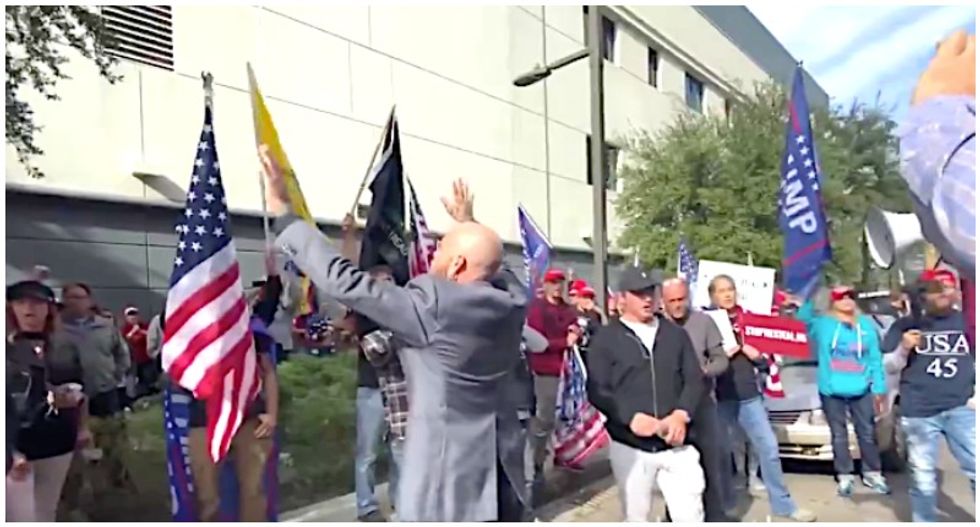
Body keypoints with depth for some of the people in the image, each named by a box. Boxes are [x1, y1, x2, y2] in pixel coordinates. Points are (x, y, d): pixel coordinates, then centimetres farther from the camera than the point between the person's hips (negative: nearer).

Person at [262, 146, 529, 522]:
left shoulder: (433, 304, -20)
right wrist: (468, 224, 38)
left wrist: (283, 213, -12)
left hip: (450, 477, -8)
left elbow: (345, 282, -19)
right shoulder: (511, 298, 0)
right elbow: (487, 262, 24)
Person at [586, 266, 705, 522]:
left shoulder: (676, 333, 11)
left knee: (691, 516, 0)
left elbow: (695, 380, 6)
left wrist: (681, 415, -11)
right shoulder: (606, 338, 0)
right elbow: (597, 391, -6)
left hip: (676, 444, 2)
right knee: (635, 517, 12)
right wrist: (631, 417, -20)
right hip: (630, 447, -2)